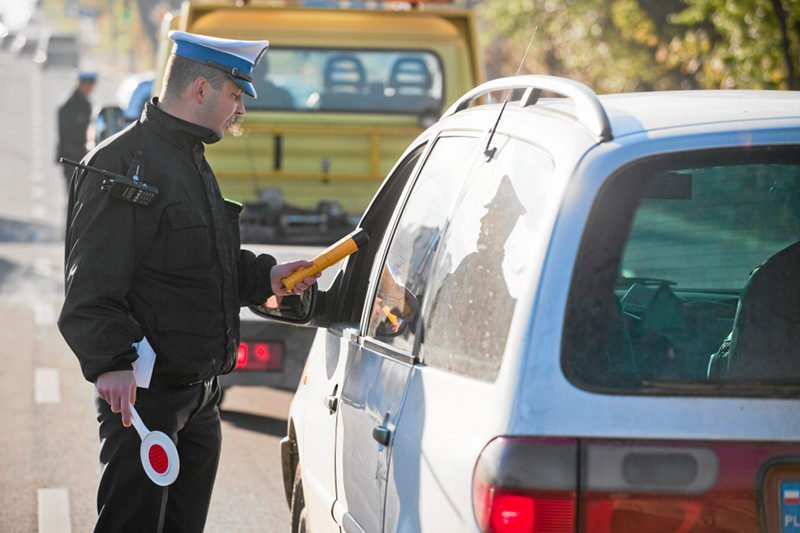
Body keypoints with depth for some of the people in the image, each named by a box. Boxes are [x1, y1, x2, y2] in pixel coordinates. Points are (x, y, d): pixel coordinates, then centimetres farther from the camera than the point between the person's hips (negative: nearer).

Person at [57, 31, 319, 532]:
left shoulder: (193, 162, 18)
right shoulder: (125, 163, -14)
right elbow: (92, 283, -22)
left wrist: (265, 277, 12)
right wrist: (111, 361, -34)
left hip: (201, 393, 10)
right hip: (144, 392, -10)